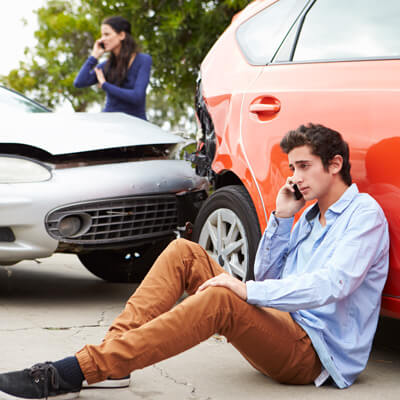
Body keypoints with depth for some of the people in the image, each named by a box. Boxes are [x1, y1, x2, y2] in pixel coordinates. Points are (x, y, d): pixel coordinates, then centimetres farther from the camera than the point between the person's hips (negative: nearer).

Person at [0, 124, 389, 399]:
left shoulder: (364, 213, -4)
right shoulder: (310, 216, 22)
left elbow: (332, 286, -21)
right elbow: (267, 276, 20)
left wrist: (248, 290, -24)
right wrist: (280, 217, 9)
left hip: (317, 352, -8)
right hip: (283, 330, 8)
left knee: (219, 300, -37)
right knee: (184, 252, -6)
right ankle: (113, 346, -20)